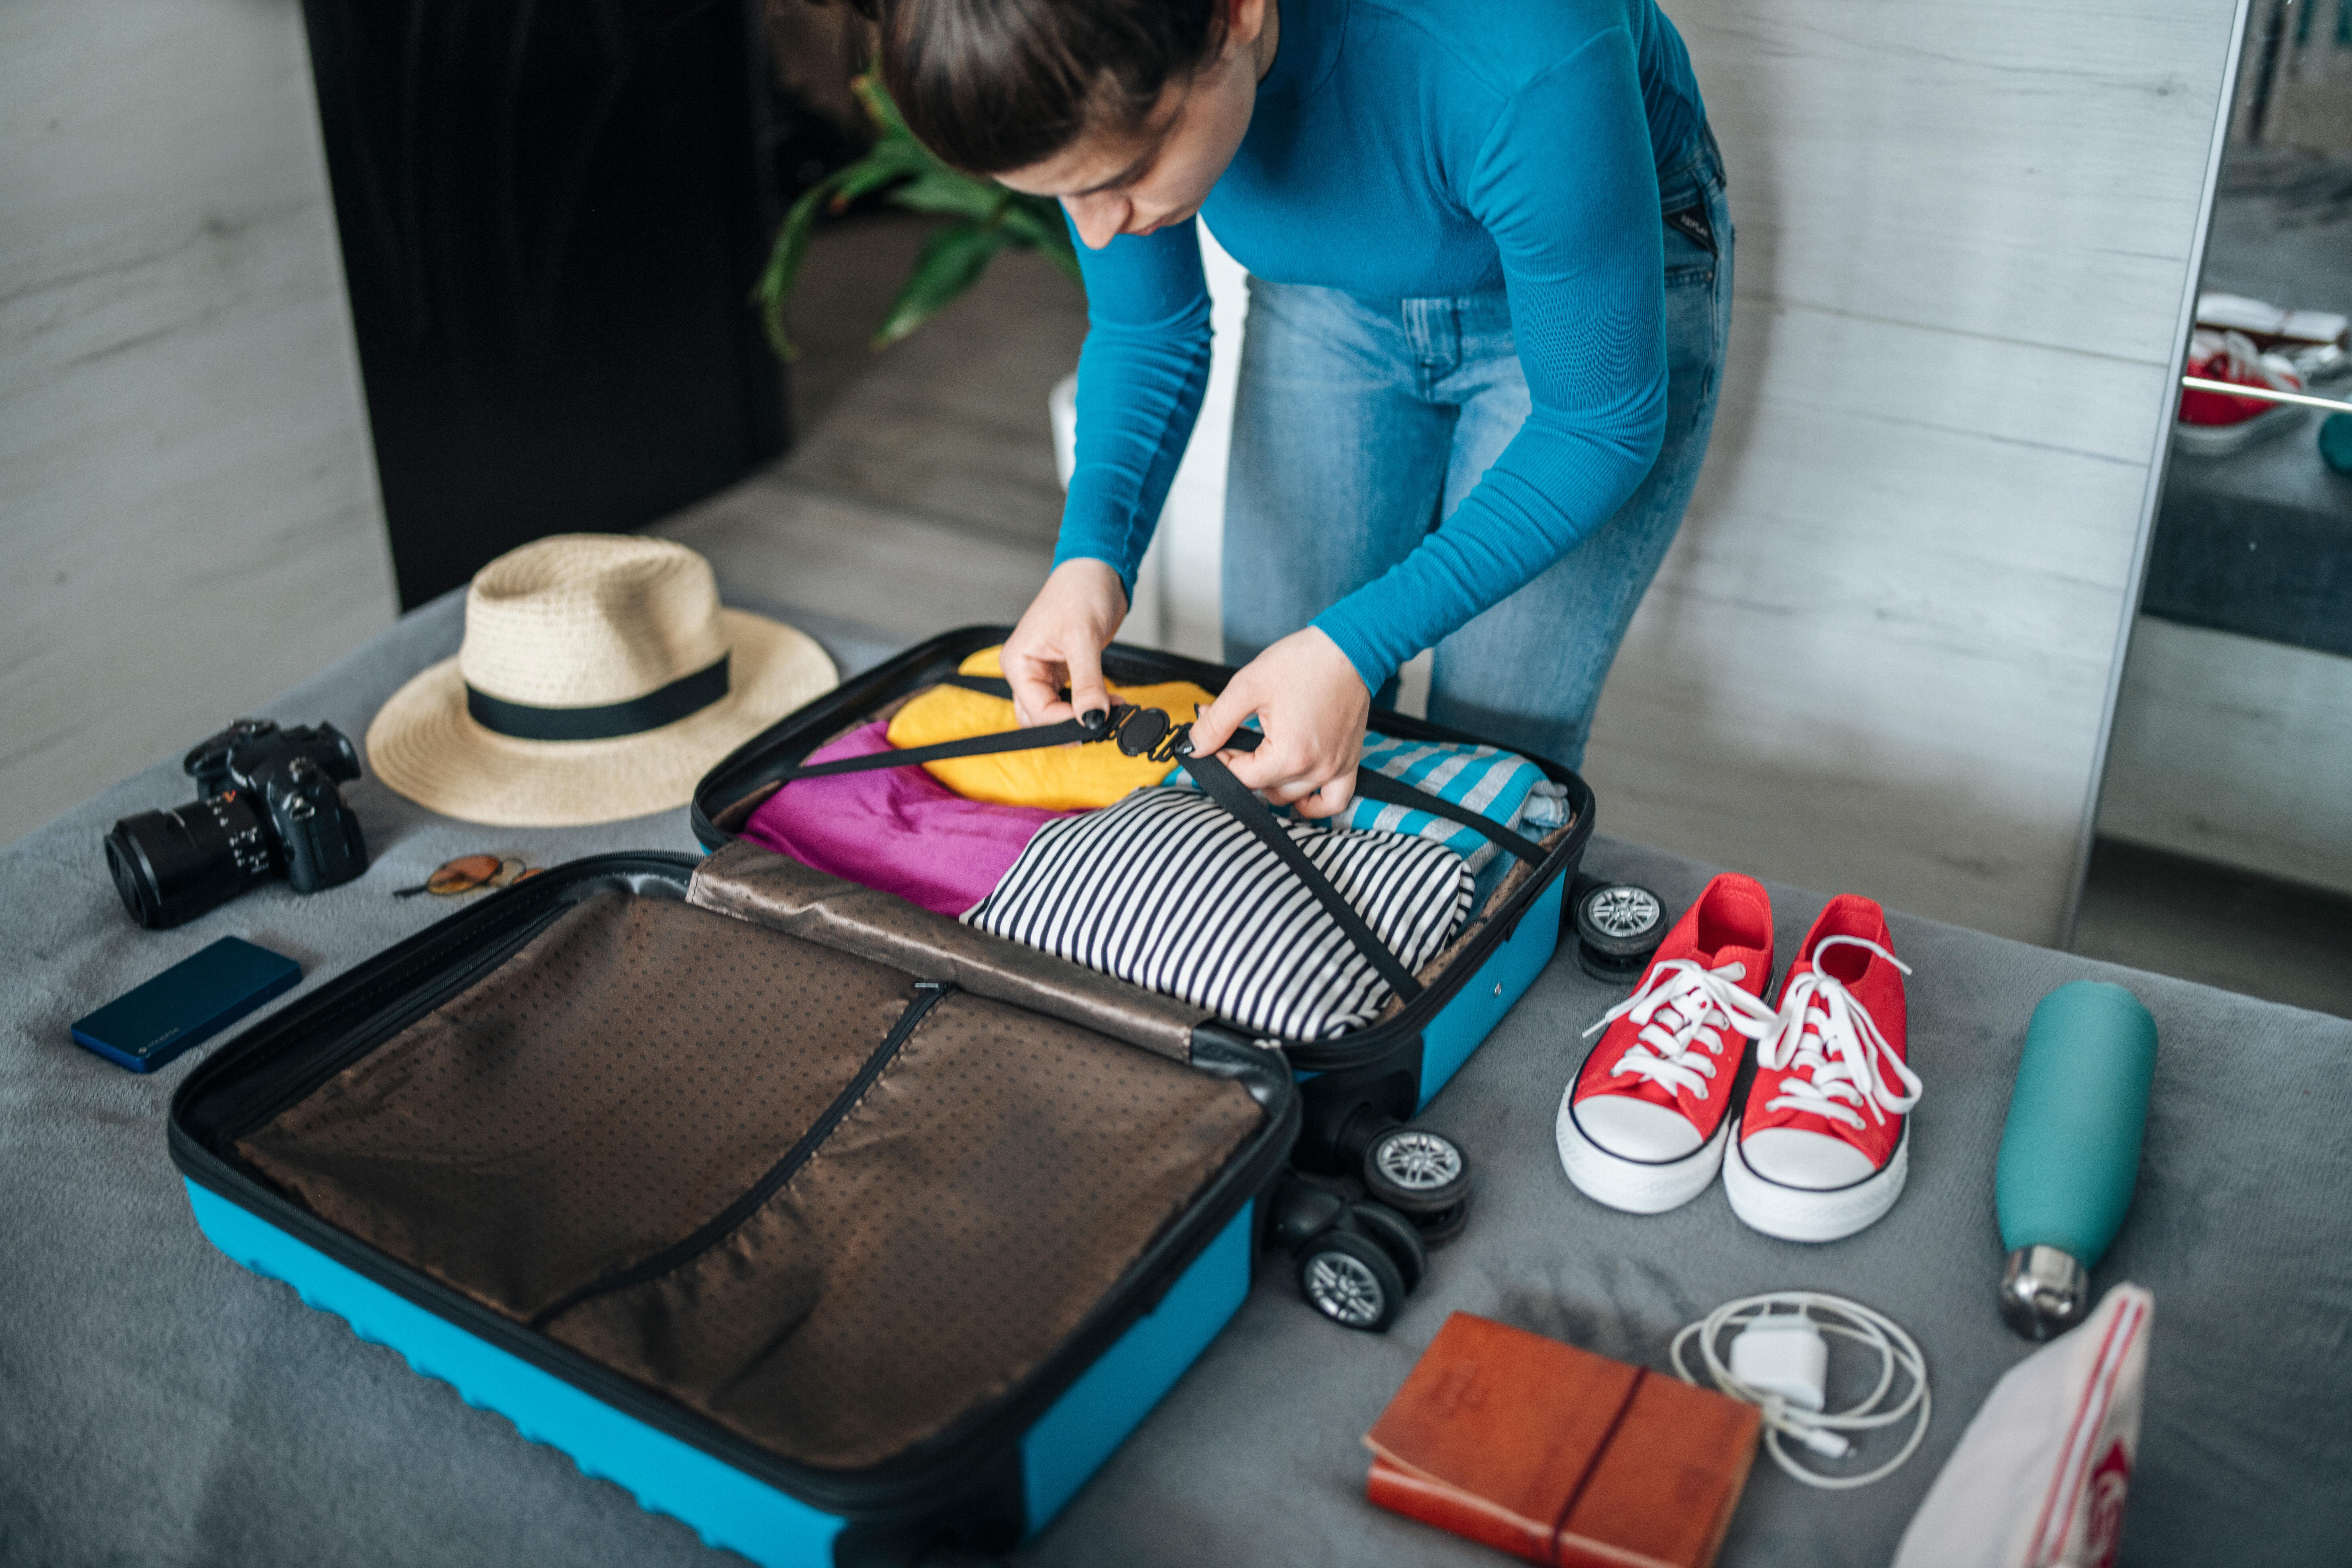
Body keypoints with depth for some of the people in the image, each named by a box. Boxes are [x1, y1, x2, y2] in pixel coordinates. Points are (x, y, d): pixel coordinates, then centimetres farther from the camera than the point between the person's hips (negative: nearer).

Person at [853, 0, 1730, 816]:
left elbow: (1603, 424, -28)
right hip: (1336, 298, 4)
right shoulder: (1107, 82, -27)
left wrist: (1357, 648, -37)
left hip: (1593, 288, -4)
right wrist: (1092, 554, -26)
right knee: (1263, 748, 7)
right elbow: (1146, 335, -8)